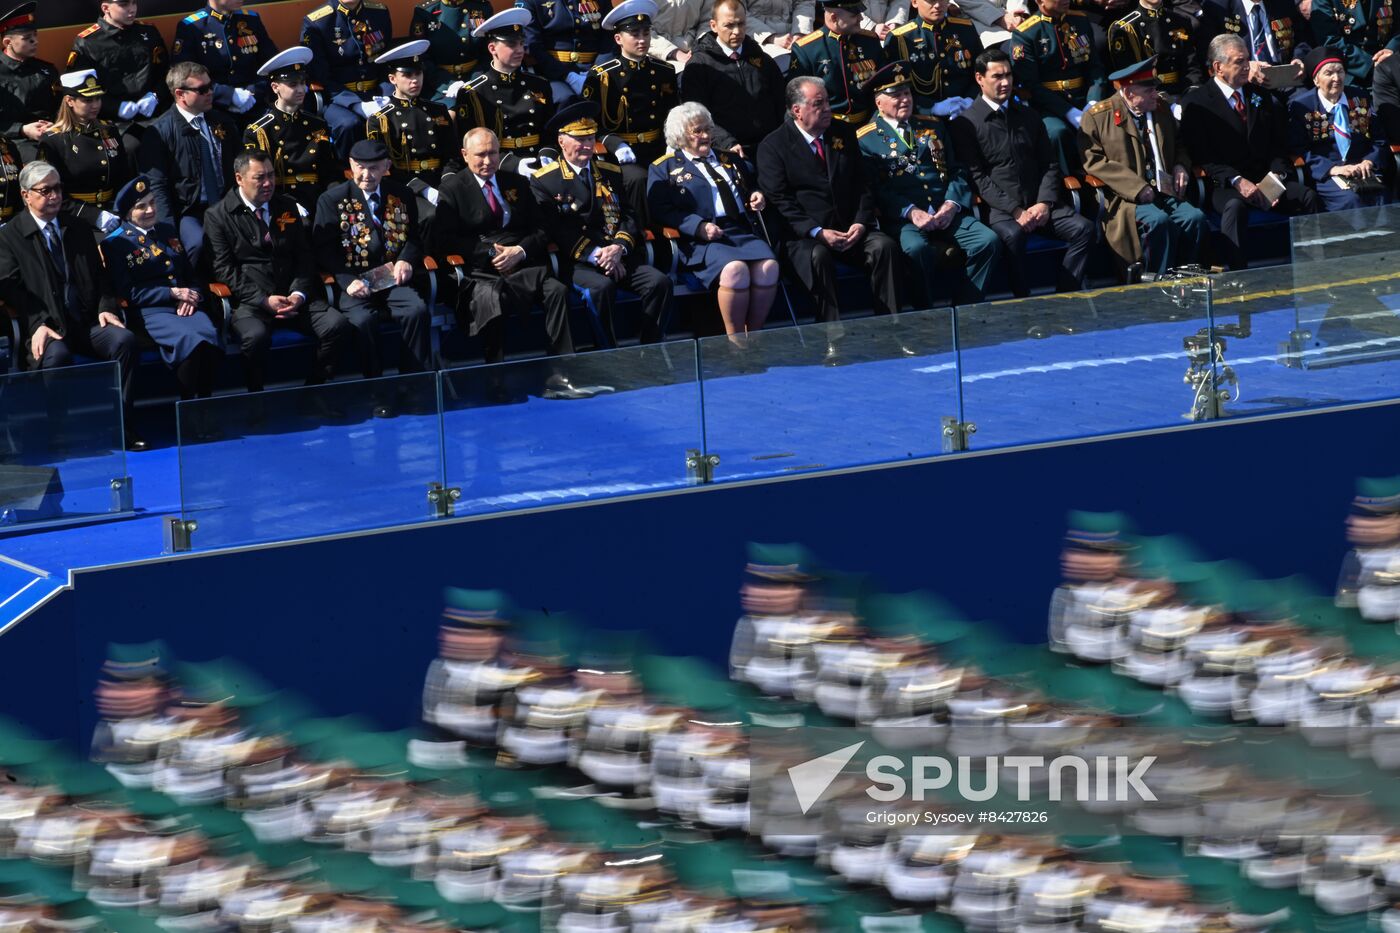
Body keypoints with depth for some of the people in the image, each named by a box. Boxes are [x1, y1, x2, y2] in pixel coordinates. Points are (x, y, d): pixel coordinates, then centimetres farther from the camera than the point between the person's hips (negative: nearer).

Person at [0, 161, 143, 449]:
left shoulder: (78, 229, 21)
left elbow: (100, 275, 20)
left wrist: (105, 307, -1)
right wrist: (39, 325, -18)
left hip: (88, 322, 4)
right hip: (49, 328, -4)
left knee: (125, 340, -26)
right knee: (56, 355, -38)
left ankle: (122, 426, -20)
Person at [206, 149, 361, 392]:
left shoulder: (287, 206, 17)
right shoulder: (218, 216, 3)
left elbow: (304, 255, 16)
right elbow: (224, 270, -4)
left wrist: (299, 294, -4)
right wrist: (264, 301, -14)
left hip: (294, 296, 4)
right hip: (250, 302, -4)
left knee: (337, 324, -22)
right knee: (255, 336, -37)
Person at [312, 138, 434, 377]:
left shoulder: (402, 196, 15)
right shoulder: (332, 200, 5)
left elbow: (414, 237, 19)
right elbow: (324, 250, -2)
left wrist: (406, 260, -4)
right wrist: (347, 282, -16)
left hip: (393, 279, 2)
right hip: (356, 283, -2)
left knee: (417, 311, -27)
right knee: (362, 321, -33)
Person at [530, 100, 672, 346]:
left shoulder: (611, 173, 20)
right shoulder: (543, 182, 4)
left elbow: (628, 216, 13)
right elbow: (556, 229, -6)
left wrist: (618, 247, -9)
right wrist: (595, 255, -16)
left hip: (619, 258, 5)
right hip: (575, 262, -5)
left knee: (660, 282, -21)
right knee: (601, 287, -36)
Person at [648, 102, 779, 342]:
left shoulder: (730, 160, 28)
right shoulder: (664, 169, 11)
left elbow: (751, 190, 37)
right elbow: (661, 211, -2)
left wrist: (758, 199, 11)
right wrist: (700, 227, -15)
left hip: (743, 232, 5)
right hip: (702, 241, -5)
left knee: (768, 266, -28)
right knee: (735, 269, -36)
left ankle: (754, 334, -16)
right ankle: (735, 339, -22)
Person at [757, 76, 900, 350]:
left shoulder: (842, 135, 16)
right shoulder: (773, 146, 1)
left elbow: (862, 186, 15)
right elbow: (779, 202, -6)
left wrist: (861, 223, -5)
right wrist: (818, 233, -18)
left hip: (850, 230, 4)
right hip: (804, 236, -4)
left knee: (885, 247, -24)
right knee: (818, 257, -36)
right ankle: (832, 343, -40)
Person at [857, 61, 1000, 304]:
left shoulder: (933, 126, 23)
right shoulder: (866, 139, 7)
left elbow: (956, 172, 17)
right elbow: (874, 188, -3)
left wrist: (952, 205, -3)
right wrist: (911, 212, -16)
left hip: (946, 213, 5)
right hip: (903, 218, -4)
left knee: (988, 241, -21)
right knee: (916, 248, -37)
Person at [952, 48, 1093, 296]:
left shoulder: (1027, 116, 19)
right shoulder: (966, 124, 1)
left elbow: (1050, 164, 16)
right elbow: (977, 178, -6)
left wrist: (1044, 203, -3)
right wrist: (1015, 211, -14)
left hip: (1039, 205, 5)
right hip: (1000, 210, -5)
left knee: (1084, 228, -19)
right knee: (1012, 236, -38)